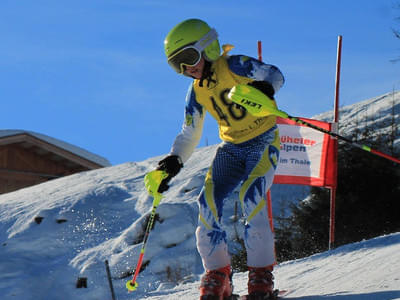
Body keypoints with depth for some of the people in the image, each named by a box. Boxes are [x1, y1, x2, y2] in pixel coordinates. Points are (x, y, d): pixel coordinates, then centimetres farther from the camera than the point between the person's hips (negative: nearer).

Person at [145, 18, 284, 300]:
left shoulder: (234, 66, -12)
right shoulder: (197, 92, 6)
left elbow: (274, 74, -20)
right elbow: (189, 135, 12)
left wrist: (265, 87, -43)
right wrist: (174, 162, -5)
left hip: (263, 141, -6)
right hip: (231, 148, 6)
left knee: (251, 198, -25)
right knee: (209, 202, -11)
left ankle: (262, 274, -15)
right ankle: (218, 273, -1)